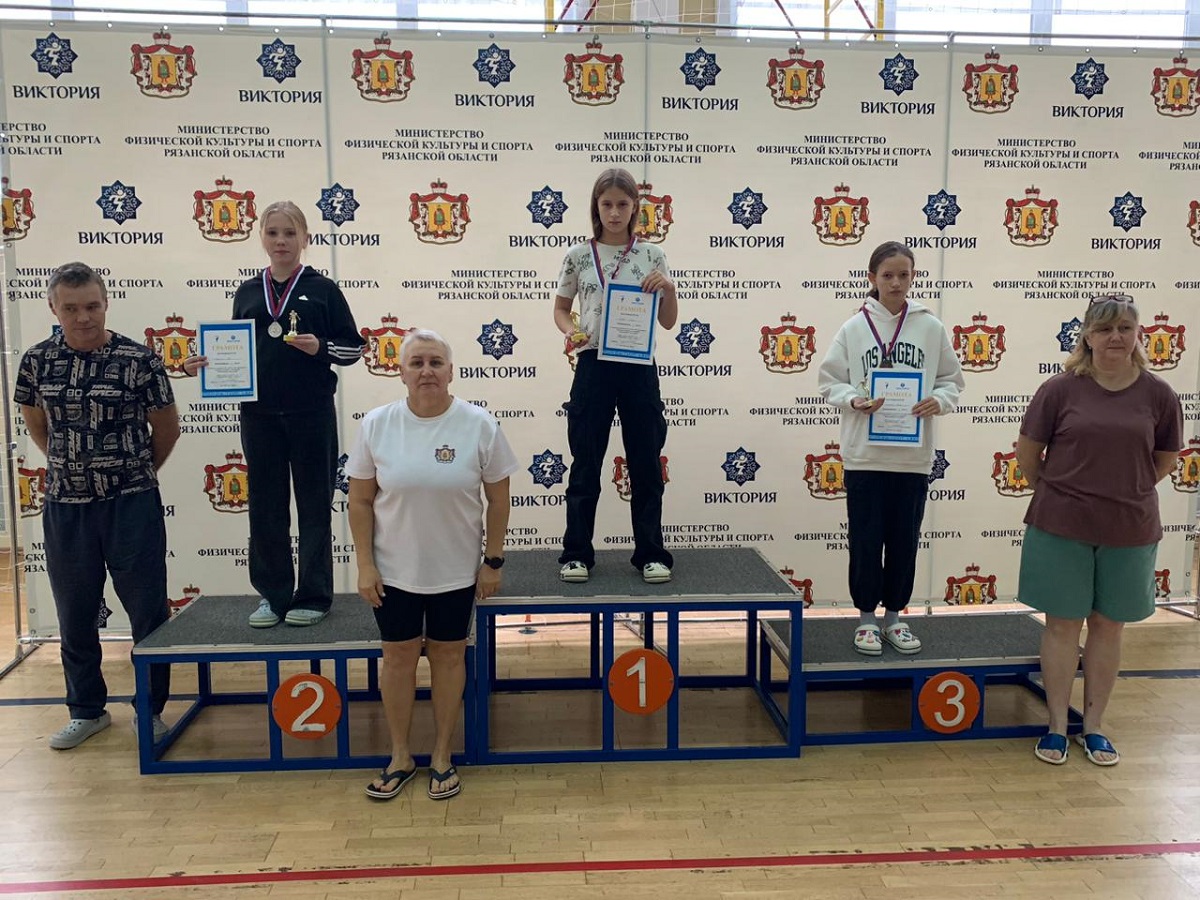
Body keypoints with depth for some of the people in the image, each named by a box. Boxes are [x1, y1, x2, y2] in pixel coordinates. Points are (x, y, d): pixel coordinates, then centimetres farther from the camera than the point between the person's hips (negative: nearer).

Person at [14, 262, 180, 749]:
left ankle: (151, 709, 21)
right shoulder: (37, 360, 1)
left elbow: (167, 426, 2)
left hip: (131, 505, -3)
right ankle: (86, 710, 30)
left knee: (148, 610, 4)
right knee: (75, 616, 13)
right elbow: (35, 423, 17)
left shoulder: (139, 359, -9)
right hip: (65, 507, 3)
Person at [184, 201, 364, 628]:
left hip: (311, 413, -3)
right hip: (259, 414, 4)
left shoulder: (322, 289, 2)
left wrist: (321, 348, -17)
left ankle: (313, 596, 15)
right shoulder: (248, 292, 11)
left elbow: (352, 347, 1)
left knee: (313, 504, 4)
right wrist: (206, 364, -2)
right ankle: (273, 595, 20)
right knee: (265, 506, 8)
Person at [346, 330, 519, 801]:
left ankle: (442, 757, 30)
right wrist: (365, 564, -5)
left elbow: (498, 498, -4)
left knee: (448, 656, 13)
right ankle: (400, 757, 31)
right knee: (398, 657, 12)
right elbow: (360, 501, -2)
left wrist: (493, 560, -3)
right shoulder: (377, 425, -7)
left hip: (456, 571, 0)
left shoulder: (479, 425, -10)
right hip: (394, 571, 1)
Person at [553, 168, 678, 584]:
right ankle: (577, 554, 16)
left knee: (645, 463, 6)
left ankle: (650, 554, 18)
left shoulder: (651, 256, 5)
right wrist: (571, 331, -8)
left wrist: (668, 288, -11)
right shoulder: (578, 255, 4)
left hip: (638, 367, 1)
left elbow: (668, 322, 7)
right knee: (585, 465, 4)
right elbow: (560, 309, 12)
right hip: (593, 366, 0)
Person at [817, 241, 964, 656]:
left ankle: (894, 617, 26)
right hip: (865, 452, -1)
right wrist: (854, 400, -17)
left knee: (904, 540, 10)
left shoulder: (931, 327, 2)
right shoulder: (853, 328, -1)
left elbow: (952, 379, 6)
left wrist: (939, 400, -14)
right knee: (866, 540, 5)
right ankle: (866, 618, 21)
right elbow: (830, 381, 1)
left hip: (913, 454, 1)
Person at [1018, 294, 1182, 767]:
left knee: (1108, 626, 11)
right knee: (1063, 624, 6)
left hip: (1129, 531, 2)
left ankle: (1093, 726, 26)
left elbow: (1166, 459, 11)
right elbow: (1027, 453, 2)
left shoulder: (1158, 394, -2)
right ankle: (1057, 726, 18)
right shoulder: (1061, 389, -6)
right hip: (1062, 528, -1)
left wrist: (1127, 493, 11)